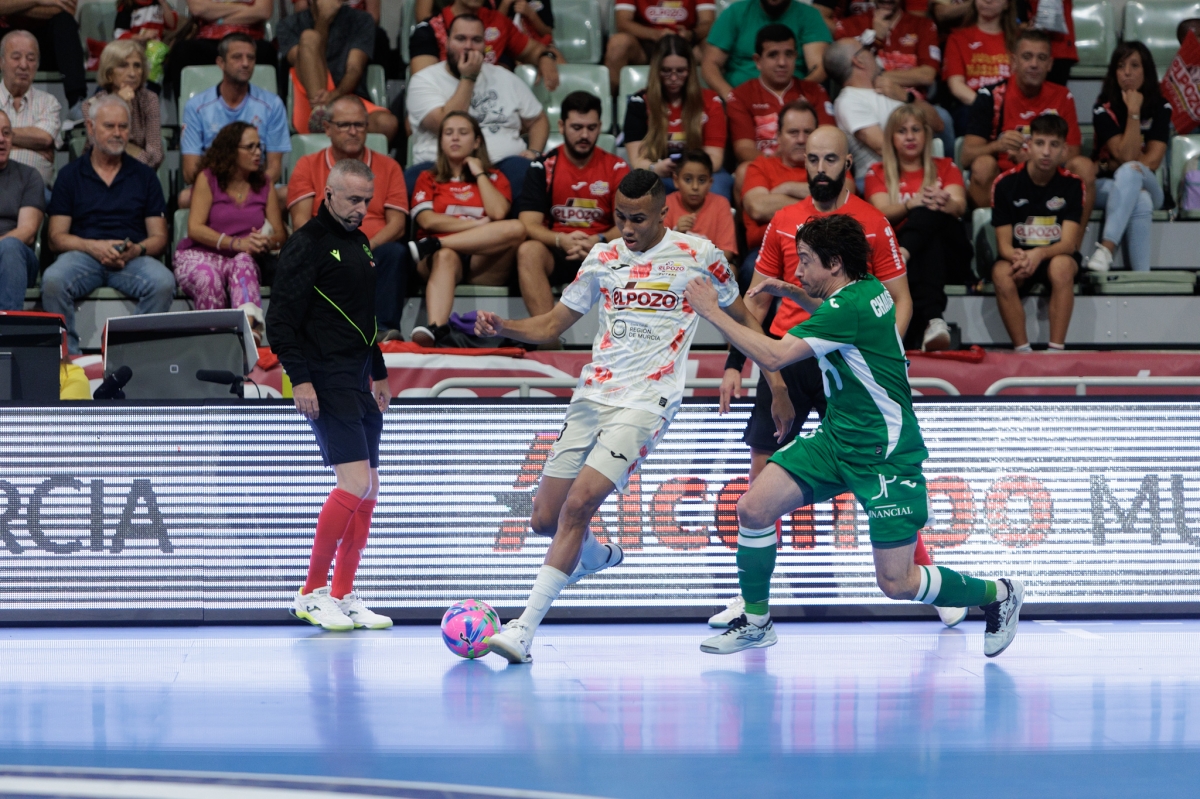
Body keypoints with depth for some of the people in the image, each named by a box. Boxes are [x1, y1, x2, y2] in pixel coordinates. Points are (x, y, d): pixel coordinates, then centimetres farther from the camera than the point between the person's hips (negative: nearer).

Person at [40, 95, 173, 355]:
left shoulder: (144, 176, 16)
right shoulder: (70, 175, 14)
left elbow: (159, 237, 12)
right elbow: (57, 237, 7)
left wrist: (136, 250, -11)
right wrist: (94, 247, -12)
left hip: (133, 259, 1)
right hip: (83, 255, -1)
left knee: (163, 282, -33)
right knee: (53, 281, -35)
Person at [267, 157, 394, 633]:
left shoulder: (359, 244, 18)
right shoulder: (307, 245, -9)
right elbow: (281, 318, -14)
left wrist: (379, 374, 26)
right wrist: (299, 379, -20)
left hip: (359, 384, 9)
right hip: (326, 385, -9)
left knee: (367, 492, 7)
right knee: (355, 484, -17)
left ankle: (343, 597, 12)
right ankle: (313, 592, -7)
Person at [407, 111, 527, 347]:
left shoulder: (494, 178, 23)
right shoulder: (428, 179, 22)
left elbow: (498, 213, 1)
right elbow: (427, 220, 2)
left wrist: (479, 174, 9)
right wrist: (480, 224, -4)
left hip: (484, 264, 1)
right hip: (437, 256, -1)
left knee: (516, 229, -29)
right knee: (445, 257, -40)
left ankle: (430, 245, -33)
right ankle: (436, 328, -67)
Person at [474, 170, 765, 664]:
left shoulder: (698, 256, -1)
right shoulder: (603, 258, 10)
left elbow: (742, 319, 13)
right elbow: (552, 325, 17)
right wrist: (501, 326, -2)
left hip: (646, 403, -5)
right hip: (591, 396, 5)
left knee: (578, 504, -21)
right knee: (544, 519, 4)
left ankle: (524, 630, -21)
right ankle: (597, 555, 41)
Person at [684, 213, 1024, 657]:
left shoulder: (849, 309, -25)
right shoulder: (868, 289, 3)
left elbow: (772, 357, -29)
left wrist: (713, 312, -20)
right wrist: (794, 294, 16)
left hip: (885, 456, -9)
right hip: (836, 439, 9)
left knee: (896, 583, -6)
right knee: (753, 507, -3)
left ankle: (998, 595, 17)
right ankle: (755, 621, 11)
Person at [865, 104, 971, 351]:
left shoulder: (945, 168, 21)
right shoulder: (878, 173, 19)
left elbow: (959, 206, -2)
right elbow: (883, 212, -2)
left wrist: (945, 203, -29)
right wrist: (912, 204, -26)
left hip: (948, 254, 1)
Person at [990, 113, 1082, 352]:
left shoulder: (1071, 184, -6)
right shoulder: (1006, 183, -7)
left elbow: (1069, 242, -14)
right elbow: (1004, 243, -8)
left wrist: (1039, 254, -35)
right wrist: (1017, 257, -33)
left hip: (1056, 255, 0)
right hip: (1018, 255, 0)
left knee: (1062, 266, -35)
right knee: (1001, 272, -33)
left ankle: (1057, 348, -33)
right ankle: (1022, 349, -29)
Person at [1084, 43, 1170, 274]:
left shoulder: (1160, 108, -1)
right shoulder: (1104, 109, -7)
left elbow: (1152, 161, -9)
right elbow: (1127, 155, -18)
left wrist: (1110, 166, -13)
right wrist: (1134, 113, -24)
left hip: (1146, 184, 1)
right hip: (1107, 187, -1)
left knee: (1129, 172, -36)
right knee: (1141, 202, -37)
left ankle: (1106, 249, -50)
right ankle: (1140, 273, -46)